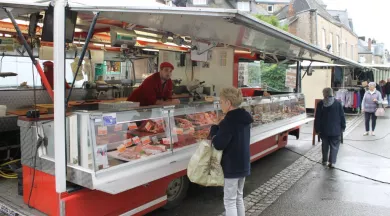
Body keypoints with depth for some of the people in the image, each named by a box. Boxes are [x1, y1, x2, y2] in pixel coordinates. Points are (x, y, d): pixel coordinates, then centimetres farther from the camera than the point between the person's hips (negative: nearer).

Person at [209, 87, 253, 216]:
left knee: (229, 201, 3)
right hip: (243, 164, 9)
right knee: (239, 197, 22)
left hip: (232, 166, -9)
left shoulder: (228, 121, -23)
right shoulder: (244, 118, 5)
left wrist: (214, 131, -6)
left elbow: (218, 144, -22)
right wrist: (220, 130, 3)